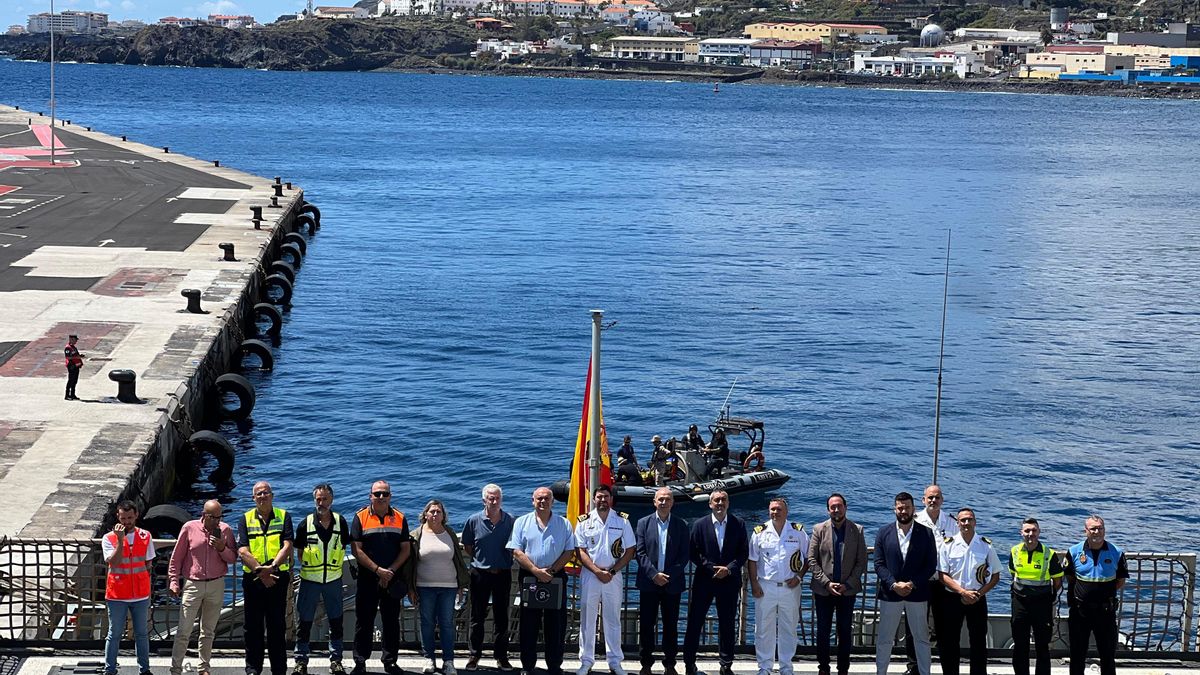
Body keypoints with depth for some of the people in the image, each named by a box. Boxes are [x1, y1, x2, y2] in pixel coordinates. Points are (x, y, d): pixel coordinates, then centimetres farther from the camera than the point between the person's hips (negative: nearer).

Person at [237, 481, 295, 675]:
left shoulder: (283, 517, 5)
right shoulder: (246, 519, 7)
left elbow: (287, 546, -5)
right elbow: (243, 551, -4)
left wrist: (271, 567, -19)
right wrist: (260, 571, -16)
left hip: (278, 577, -1)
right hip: (252, 579, 1)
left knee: (277, 626, 2)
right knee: (253, 626, 4)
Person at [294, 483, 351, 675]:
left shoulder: (340, 522, 1)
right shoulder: (306, 524, -3)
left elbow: (342, 548, 10)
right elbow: (300, 552, 4)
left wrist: (337, 566, 4)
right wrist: (307, 568, -2)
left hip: (333, 579, 2)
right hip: (310, 580, -1)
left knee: (336, 622, 6)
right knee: (305, 622, 1)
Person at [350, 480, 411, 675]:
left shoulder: (399, 519, 6)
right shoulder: (360, 517, -1)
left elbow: (405, 549, 5)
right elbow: (356, 549, -6)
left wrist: (391, 571, -8)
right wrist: (378, 569, -13)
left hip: (392, 580, 2)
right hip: (367, 579, -2)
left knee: (391, 622, 6)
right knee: (364, 622, 1)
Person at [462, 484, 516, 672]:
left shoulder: (510, 521, -2)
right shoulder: (474, 520, -2)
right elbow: (467, 546, 9)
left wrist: (504, 563, 1)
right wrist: (480, 561, 3)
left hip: (503, 573, 0)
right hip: (480, 573, 0)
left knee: (501, 617, 6)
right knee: (477, 616, 6)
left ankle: (501, 656, 13)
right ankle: (474, 655, 14)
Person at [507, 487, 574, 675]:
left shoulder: (564, 524, 8)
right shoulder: (522, 522, 5)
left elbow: (569, 552, 3)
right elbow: (517, 552, -3)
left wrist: (551, 571, -10)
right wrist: (536, 571, -13)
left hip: (556, 578, 1)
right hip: (529, 578, -1)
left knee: (556, 625, 2)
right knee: (528, 624, 2)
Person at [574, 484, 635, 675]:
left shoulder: (622, 521, 3)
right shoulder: (584, 521, 2)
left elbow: (629, 551, 1)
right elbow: (580, 551, -2)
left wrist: (612, 571, -8)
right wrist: (597, 571, -13)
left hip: (613, 576, 0)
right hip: (589, 575, 0)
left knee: (613, 620, 6)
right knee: (587, 619, 4)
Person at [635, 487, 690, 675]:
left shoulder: (681, 525, 5)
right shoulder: (643, 523, 4)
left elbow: (685, 555, 1)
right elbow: (640, 553, -1)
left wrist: (669, 575, -10)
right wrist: (654, 574, -12)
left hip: (672, 583, 0)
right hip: (649, 582, 0)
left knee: (671, 626, 5)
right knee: (646, 624, 2)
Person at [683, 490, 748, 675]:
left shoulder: (738, 524, 3)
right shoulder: (700, 525, 0)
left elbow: (744, 552, 2)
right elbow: (693, 553, -1)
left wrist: (729, 569, -12)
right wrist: (712, 568, -10)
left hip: (729, 580, 1)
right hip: (704, 580, -1)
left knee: (727, 623, 7)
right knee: (694, 622, -1)